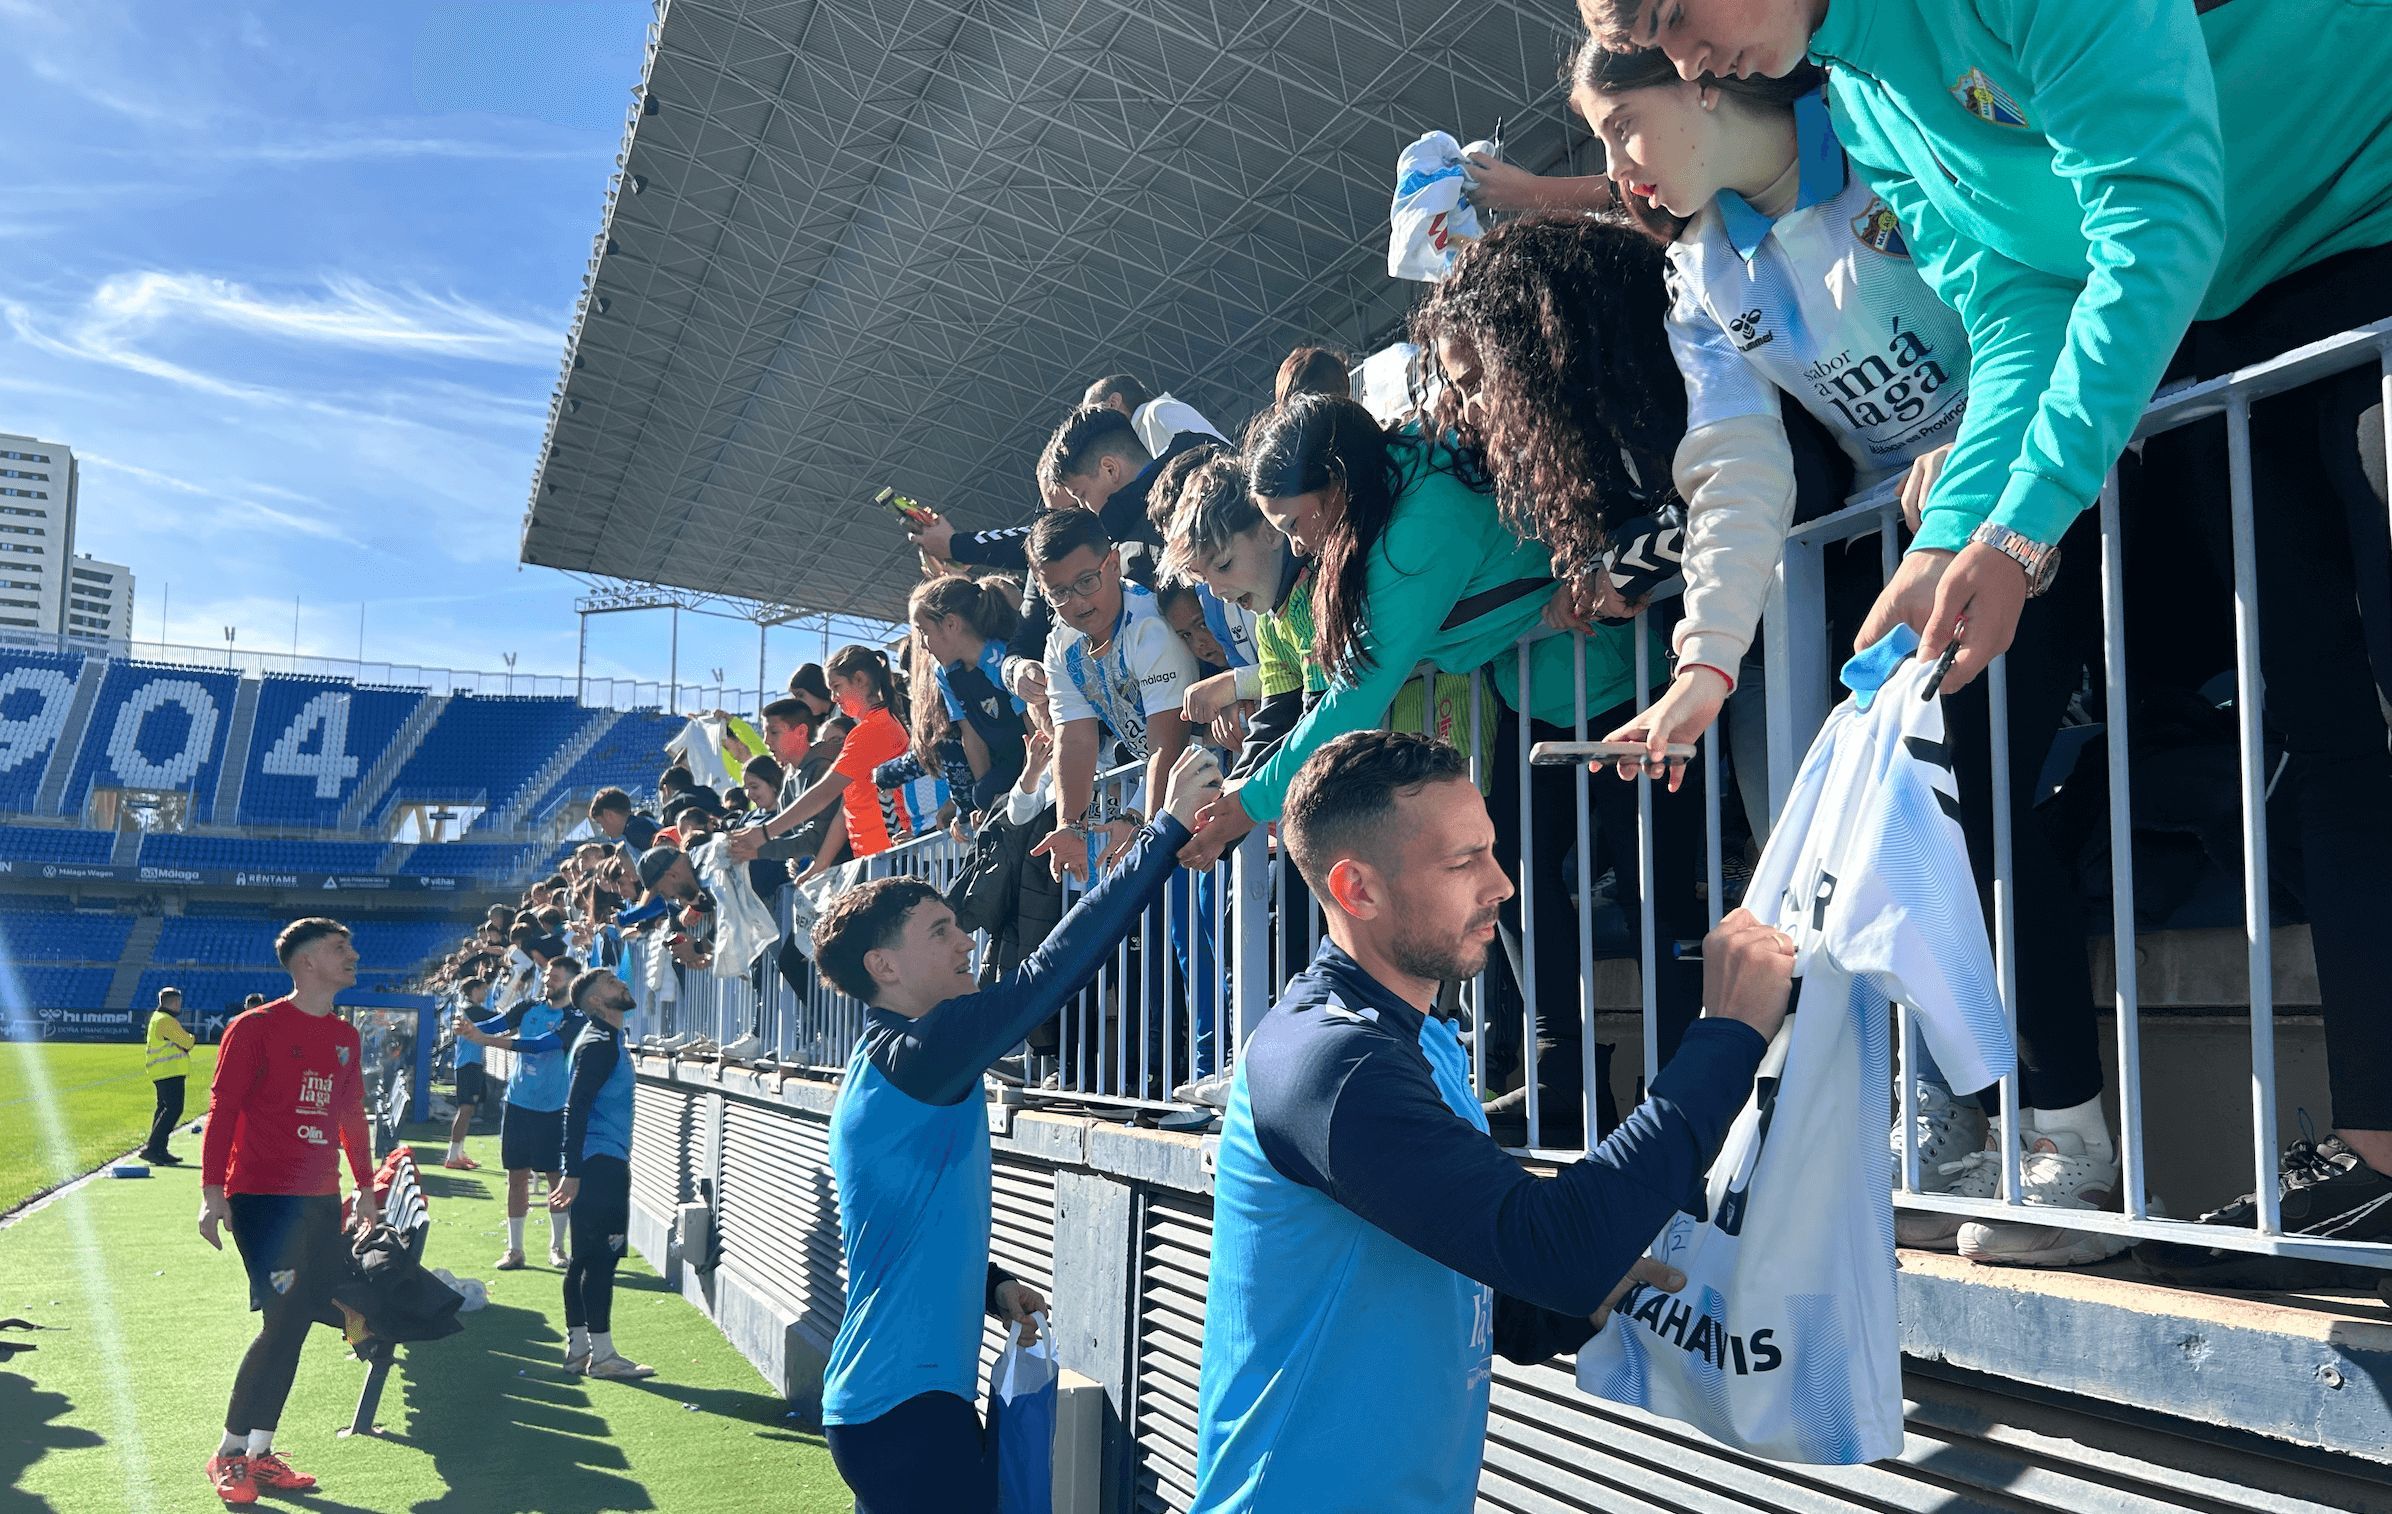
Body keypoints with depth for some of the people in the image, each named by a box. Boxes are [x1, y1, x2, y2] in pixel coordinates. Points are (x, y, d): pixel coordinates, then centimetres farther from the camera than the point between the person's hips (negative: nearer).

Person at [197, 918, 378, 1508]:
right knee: (282, 1321, -10)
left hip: (321, 1200, 7)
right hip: (262, 1196, -7)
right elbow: (222, 1108, -9)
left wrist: (365, 1185, 20)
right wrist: (212, 1192, -14)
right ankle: (229, 1454, 4)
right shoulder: (256, 1027, -7)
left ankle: (260, 1453, 16)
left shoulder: (345, 1037, 13)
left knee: (296, 1324, 6)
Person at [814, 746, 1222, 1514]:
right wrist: (1168, 827, -26)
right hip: (906, 1404, -10)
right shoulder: (914, 1054, -17)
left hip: (885, 1396, 10)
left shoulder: (887, 1064, 13)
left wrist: (990, 1285, 8)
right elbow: (1048, 974, -27)